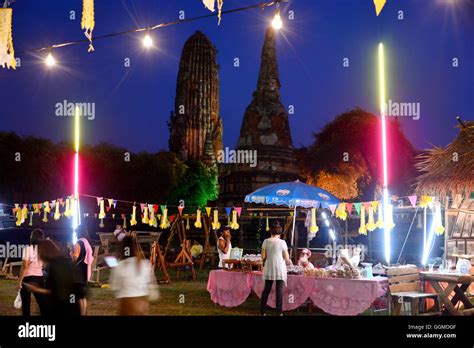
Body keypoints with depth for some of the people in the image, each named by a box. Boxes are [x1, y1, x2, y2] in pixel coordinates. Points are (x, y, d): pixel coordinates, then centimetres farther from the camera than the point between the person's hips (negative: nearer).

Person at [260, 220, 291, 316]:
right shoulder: (282, 242, -7)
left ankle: (262, 311, 13)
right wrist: (289, 261, 19)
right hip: (280, 269, -2)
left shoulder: (266, 241, -1)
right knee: (279, 290, 3)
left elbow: (263, 257, 0)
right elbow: (286, 258, -3)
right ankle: (279, 312, 3)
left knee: (266, 289, 11)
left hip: (269, 269, 3)